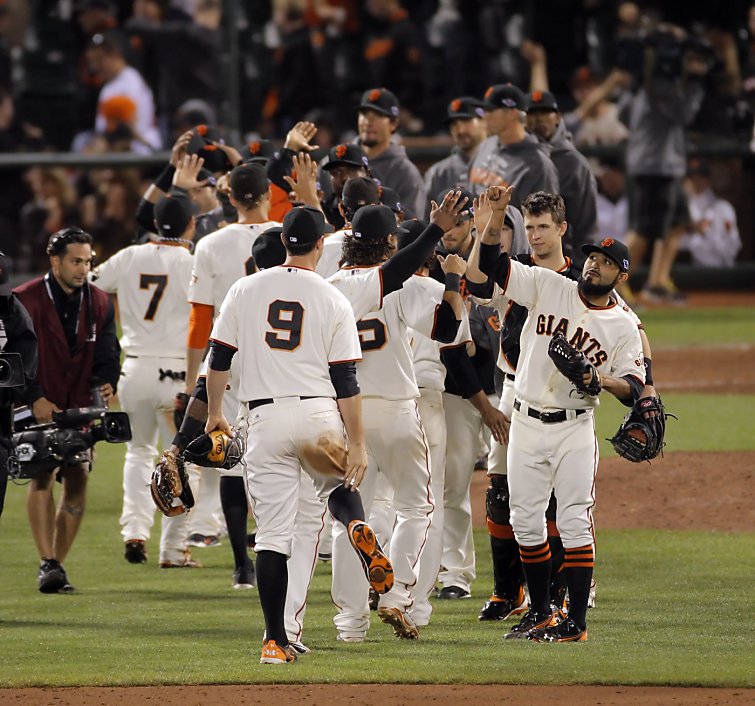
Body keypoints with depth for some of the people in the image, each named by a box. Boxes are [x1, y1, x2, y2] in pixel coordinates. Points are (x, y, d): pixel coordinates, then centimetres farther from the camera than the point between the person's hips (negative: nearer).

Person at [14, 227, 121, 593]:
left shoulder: (99, 303, 10)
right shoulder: (25, 301, -6)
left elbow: (107, 355, 10)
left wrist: (105, 384, -11)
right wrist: (35, 398, -18)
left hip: (80, 408, 5)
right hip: (40, 408, -5)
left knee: (77, 481, 0)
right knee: (43, 475, -20)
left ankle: (57, 566, 10)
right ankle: (48, 564, -24)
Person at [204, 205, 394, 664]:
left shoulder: (246, 290, 5)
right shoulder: (334, 301, 1)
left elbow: (219, 358, 7)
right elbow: (345, 381, -2)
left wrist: (214, 413, 21)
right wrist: (358, 444, -1)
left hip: (265, 419, 1)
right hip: (319, 416, -1)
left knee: (272, 533, 2)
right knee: (340, 482, 28)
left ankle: (276, 641, -2)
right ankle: (358, 528, -9)